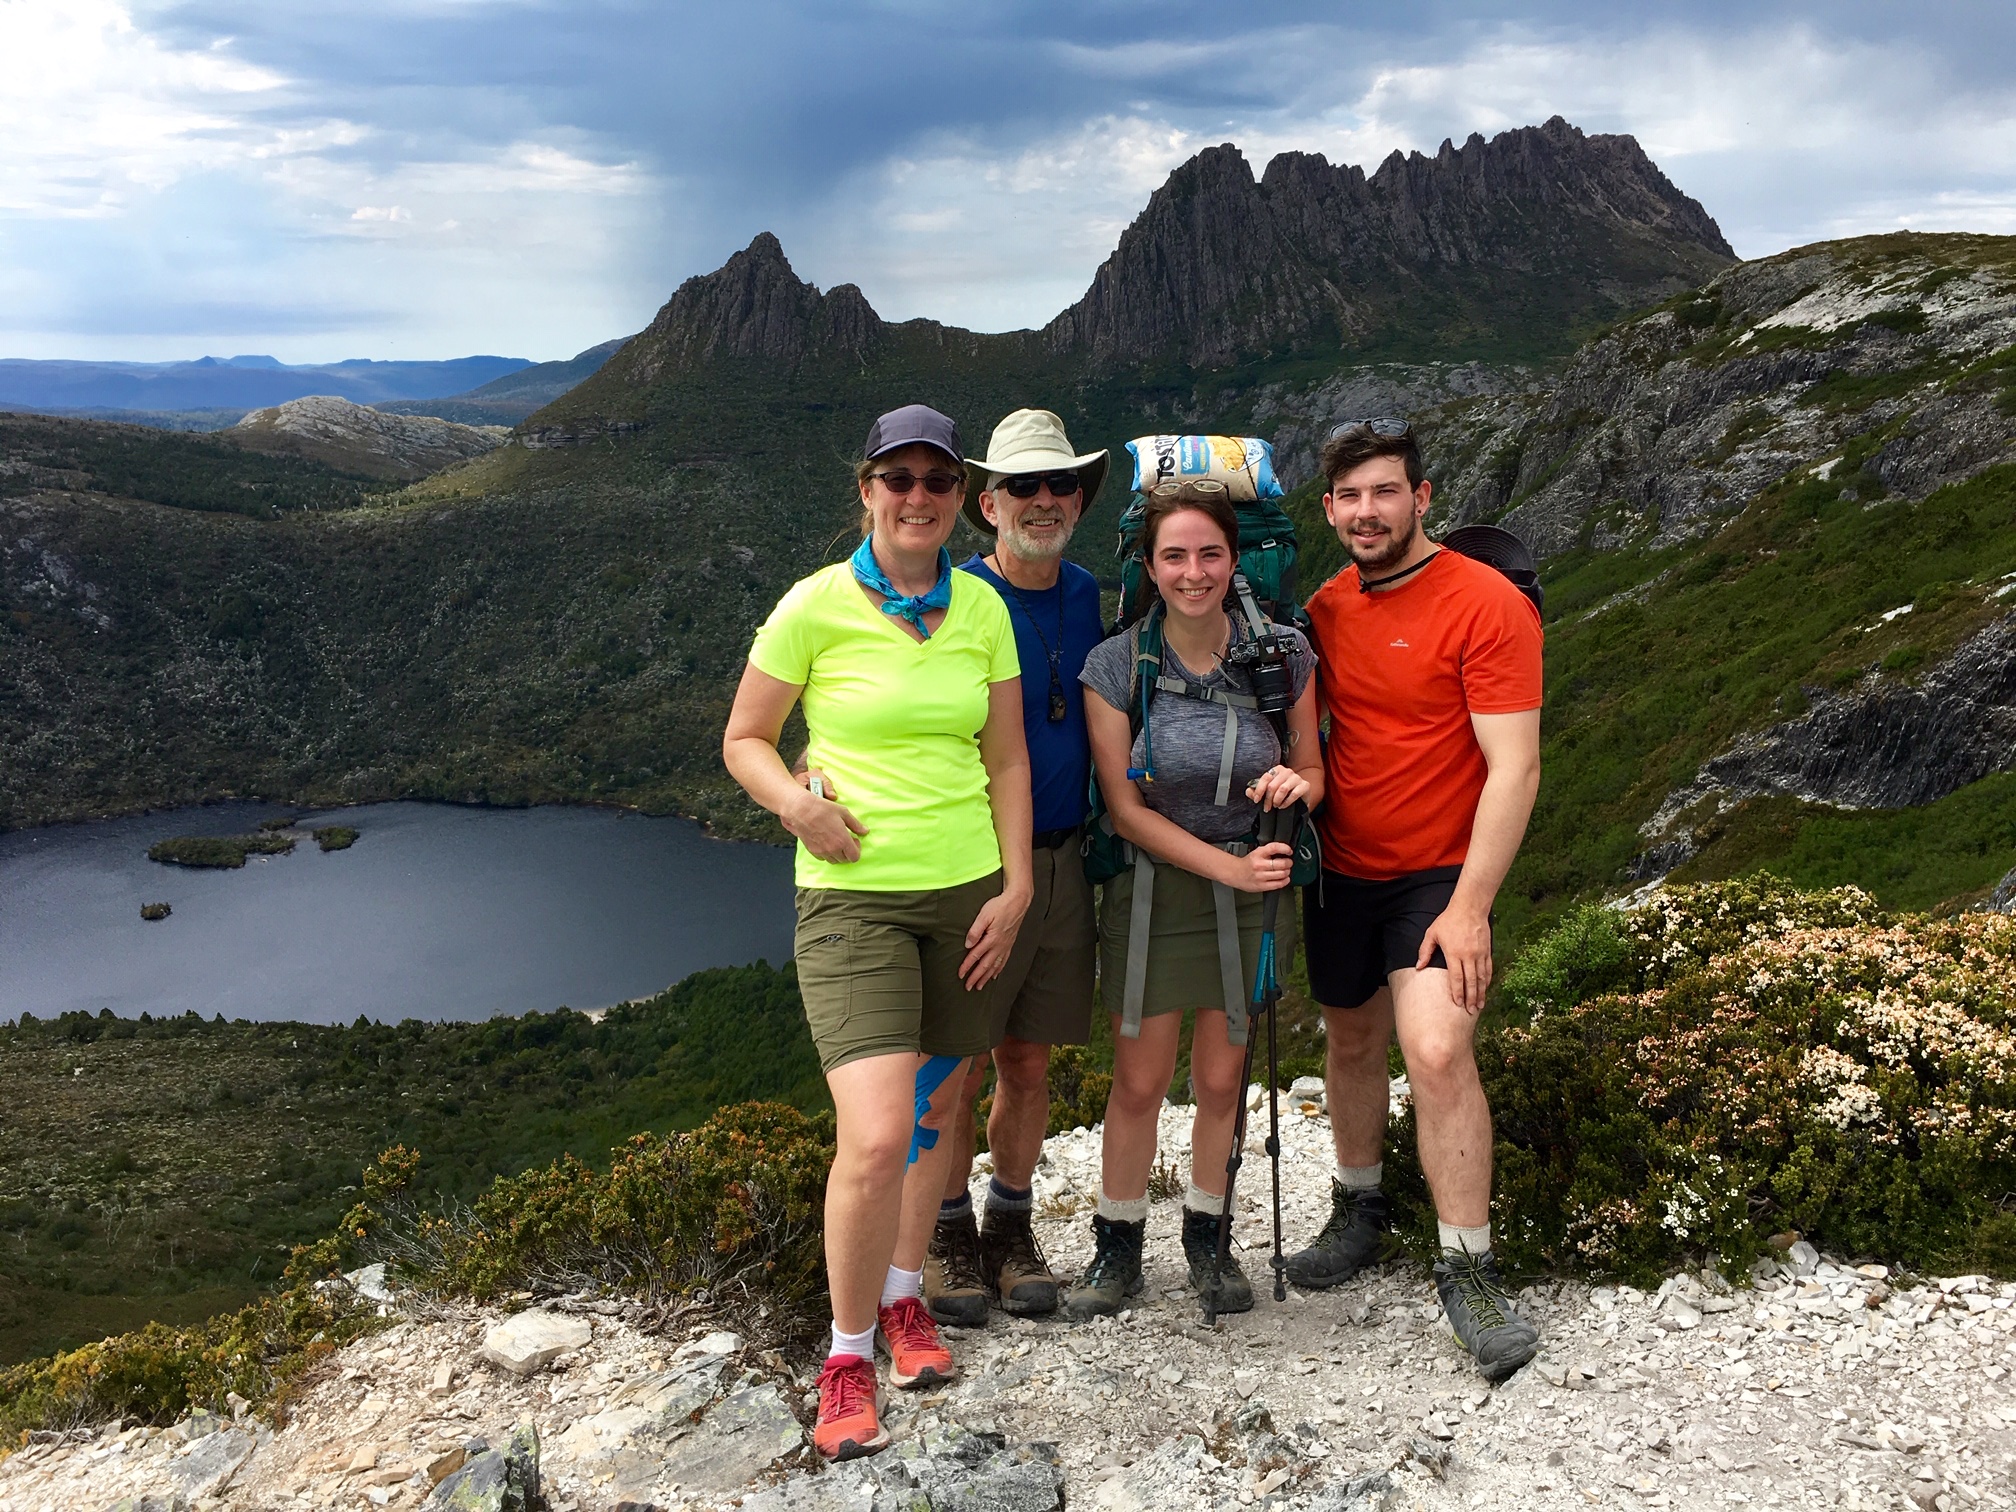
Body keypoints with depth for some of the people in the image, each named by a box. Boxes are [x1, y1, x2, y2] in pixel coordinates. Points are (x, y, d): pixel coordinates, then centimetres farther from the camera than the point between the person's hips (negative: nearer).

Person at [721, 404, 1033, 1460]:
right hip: (852, 895, -4)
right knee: (876, 1137, -15)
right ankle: (847, 1355, 5)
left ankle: (904, 1296, 38)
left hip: (968, 888, 5)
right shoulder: (815, 607, -7)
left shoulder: (981, 608, 4)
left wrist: (1014, 888, 3)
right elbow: (744, 740, 1)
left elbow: (1006, 759, 10)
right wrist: (796, 803, -18)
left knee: (935, 1109, 15)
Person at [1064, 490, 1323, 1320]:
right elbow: (1126, 811, -10)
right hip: (1153, 887, -1)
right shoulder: (1115, 667, -11)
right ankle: (1118, 1245, 26)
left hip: (1253, 888, 2)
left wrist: (1295, 785, -19)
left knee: (1221, 1079, 12)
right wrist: (1229, 867, -16)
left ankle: (1206, 1235, 34)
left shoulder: (1283, 656, -7)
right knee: (1140, 1082, 4)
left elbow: (1313, 773, 5)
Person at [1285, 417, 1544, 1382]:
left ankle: (1467, 1269, -4)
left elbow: (1514, 768, -18)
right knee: (1352, 1042, 17)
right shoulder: (1325, 608, 4)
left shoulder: (1487, 606, -15)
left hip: (1438, 877, -5)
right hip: (1340, 869, 6)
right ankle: (1359, 1207, 38)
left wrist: (1469, 907, -22)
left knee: (1438, 1052, -18)